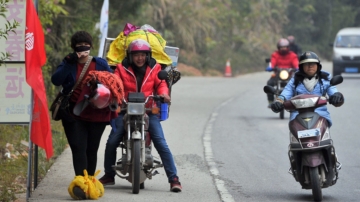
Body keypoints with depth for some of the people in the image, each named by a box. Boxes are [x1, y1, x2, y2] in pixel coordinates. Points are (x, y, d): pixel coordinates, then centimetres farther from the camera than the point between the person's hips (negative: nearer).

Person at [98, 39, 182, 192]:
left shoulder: (154, 68, 6)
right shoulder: (122, 68, 4)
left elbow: (160, 83, 2)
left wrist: (163, 93, -20)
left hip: (149, 111, -1)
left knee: (161, 144, -13)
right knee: (112, 142, -8)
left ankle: (174, 179, -11)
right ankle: (109, 176, 12)